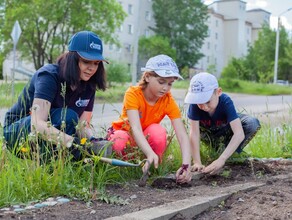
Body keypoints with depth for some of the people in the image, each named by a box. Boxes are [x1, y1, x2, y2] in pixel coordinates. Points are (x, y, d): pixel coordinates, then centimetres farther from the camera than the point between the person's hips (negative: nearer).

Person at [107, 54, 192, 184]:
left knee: (158, 131, -32)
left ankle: (153, 167, -10)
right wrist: (150, 154, -59)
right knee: (119, 142, -37)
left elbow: (182, 135, -28)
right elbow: (135, 128, -41)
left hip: (148, 137, 2)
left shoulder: (169, 101, -20)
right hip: (125, 133, -2)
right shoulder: (133, 94, -27)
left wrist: (186, 165, -45)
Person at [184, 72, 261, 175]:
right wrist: (197, 162, -44)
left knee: (253, 124, -28)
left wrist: (221, 159, -56)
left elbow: (239, 134, -47)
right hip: (208, 131, 3)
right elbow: (194, 133, -37)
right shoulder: (195, 104, -35)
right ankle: (219, 146, -5)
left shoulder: (226, 102, -38)